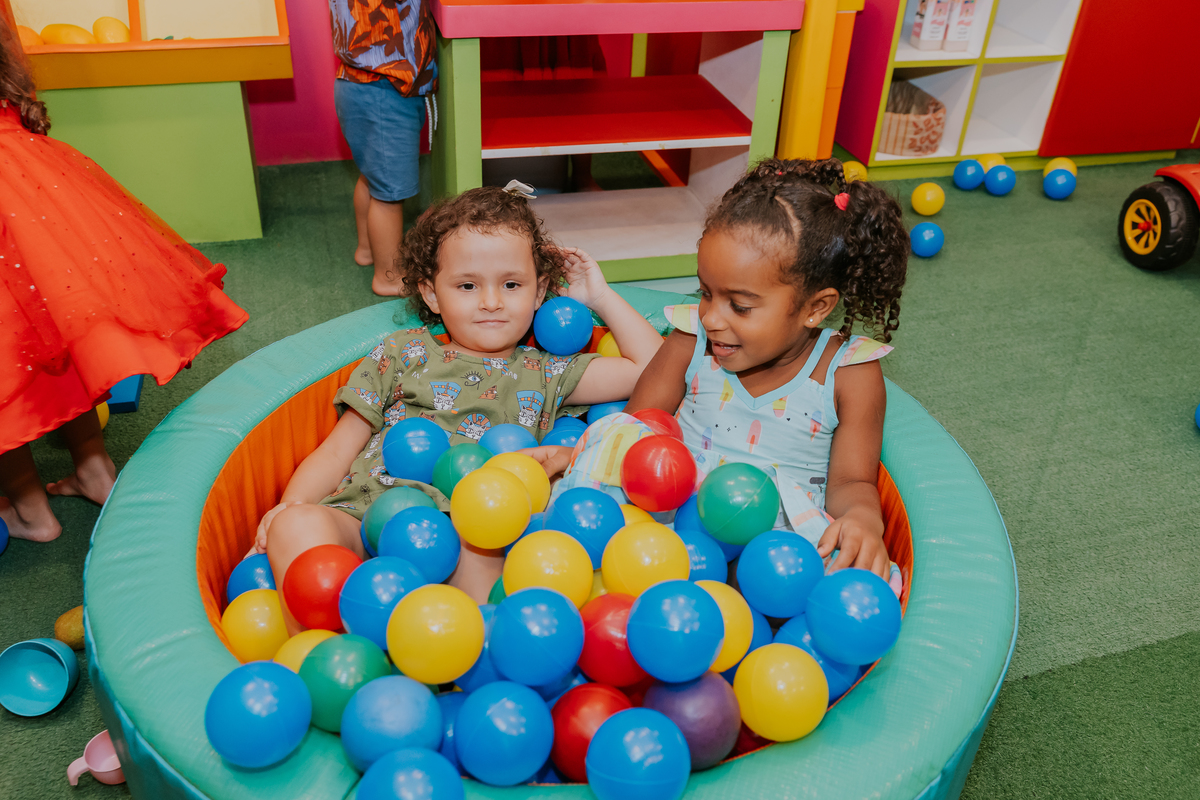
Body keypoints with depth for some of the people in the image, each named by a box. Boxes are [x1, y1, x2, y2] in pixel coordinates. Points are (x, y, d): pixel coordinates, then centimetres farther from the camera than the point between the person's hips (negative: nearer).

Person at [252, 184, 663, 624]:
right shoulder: (402, 352, 21)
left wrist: (599, 297, 25)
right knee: (298, 526, -33)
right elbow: (338, 450, 18)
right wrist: (290, 506, -1)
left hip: (466, 524, -1)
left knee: (479, 550, -38)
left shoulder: (544, 374, 23)